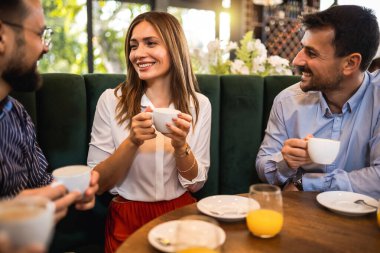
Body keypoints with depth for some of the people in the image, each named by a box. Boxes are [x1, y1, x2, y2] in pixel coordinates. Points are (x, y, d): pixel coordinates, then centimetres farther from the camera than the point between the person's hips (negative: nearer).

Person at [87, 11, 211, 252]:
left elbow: (196, 184, 1)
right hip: (128, 218, -1)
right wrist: (132, 142, -20)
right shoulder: (111, 100, -5)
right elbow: (97, 183, -5)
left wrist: (180, 146, -17)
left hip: (181, 213, 2)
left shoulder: (199, 104, -1)